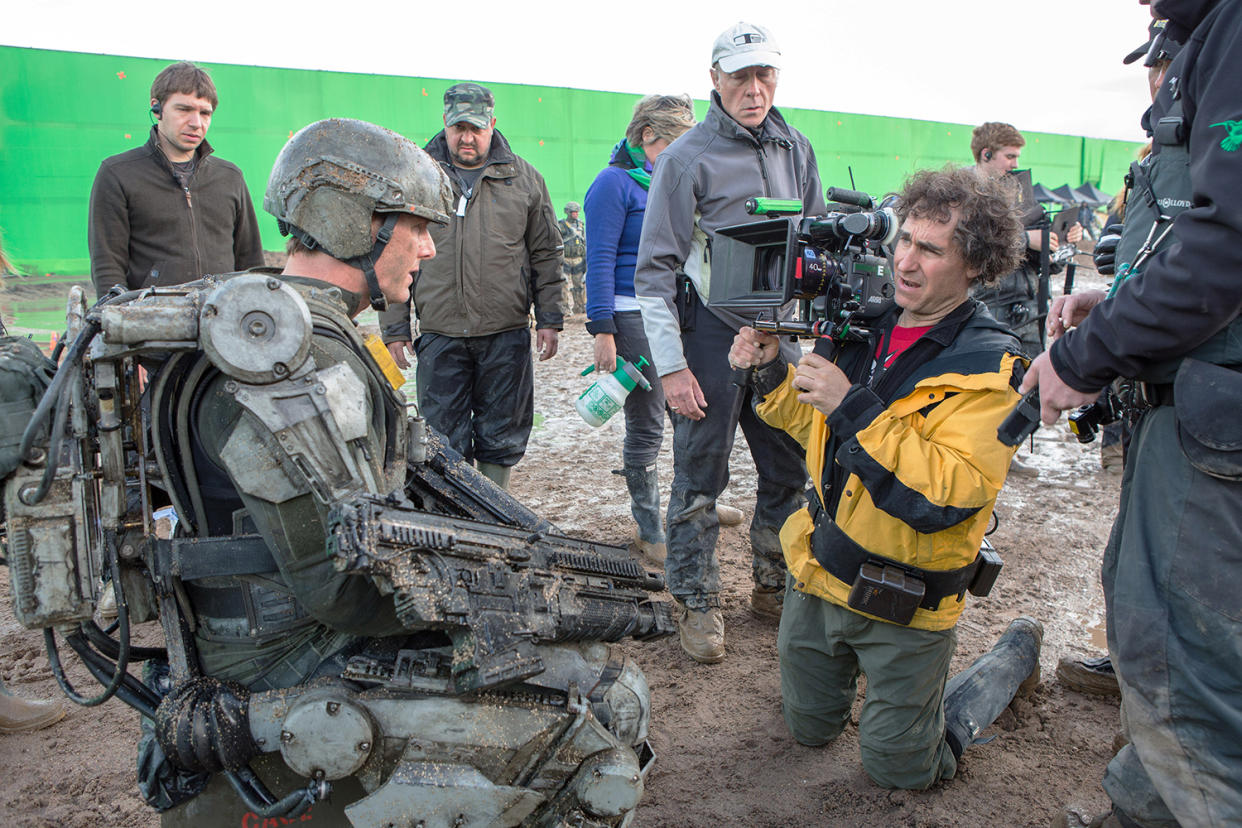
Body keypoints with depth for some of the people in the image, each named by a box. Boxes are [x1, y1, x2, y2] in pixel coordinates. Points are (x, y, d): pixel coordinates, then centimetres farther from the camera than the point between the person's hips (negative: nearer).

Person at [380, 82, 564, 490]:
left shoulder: (523, 178, 7)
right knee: (445, 437, 3)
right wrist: (395, 328, 2)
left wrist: (548, 320, 3)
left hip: (507, 334, 1)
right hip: (439, 334, 0)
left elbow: (545, 255, 9)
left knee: (501, 436, 9)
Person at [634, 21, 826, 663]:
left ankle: (774, 587, 30)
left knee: (790, 471, 11)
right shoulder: (686, 159, -7)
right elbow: (655, 269, -8)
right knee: (700, 478, 3)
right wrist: (670, 365, -13)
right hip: (711, 335, -5)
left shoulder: (796, 151, 10)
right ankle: (696, 604, 19)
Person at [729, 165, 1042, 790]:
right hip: (819, 575, 6)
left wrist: (853, 406, -31)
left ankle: (1017, 652, 31)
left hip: (904, 606, -6)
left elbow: (948, 493, -29)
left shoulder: (987, 366, -19)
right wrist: (773, 375, -3)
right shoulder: (867, 324, 0)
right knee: (810, 729, 21)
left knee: (899, 770, 14)